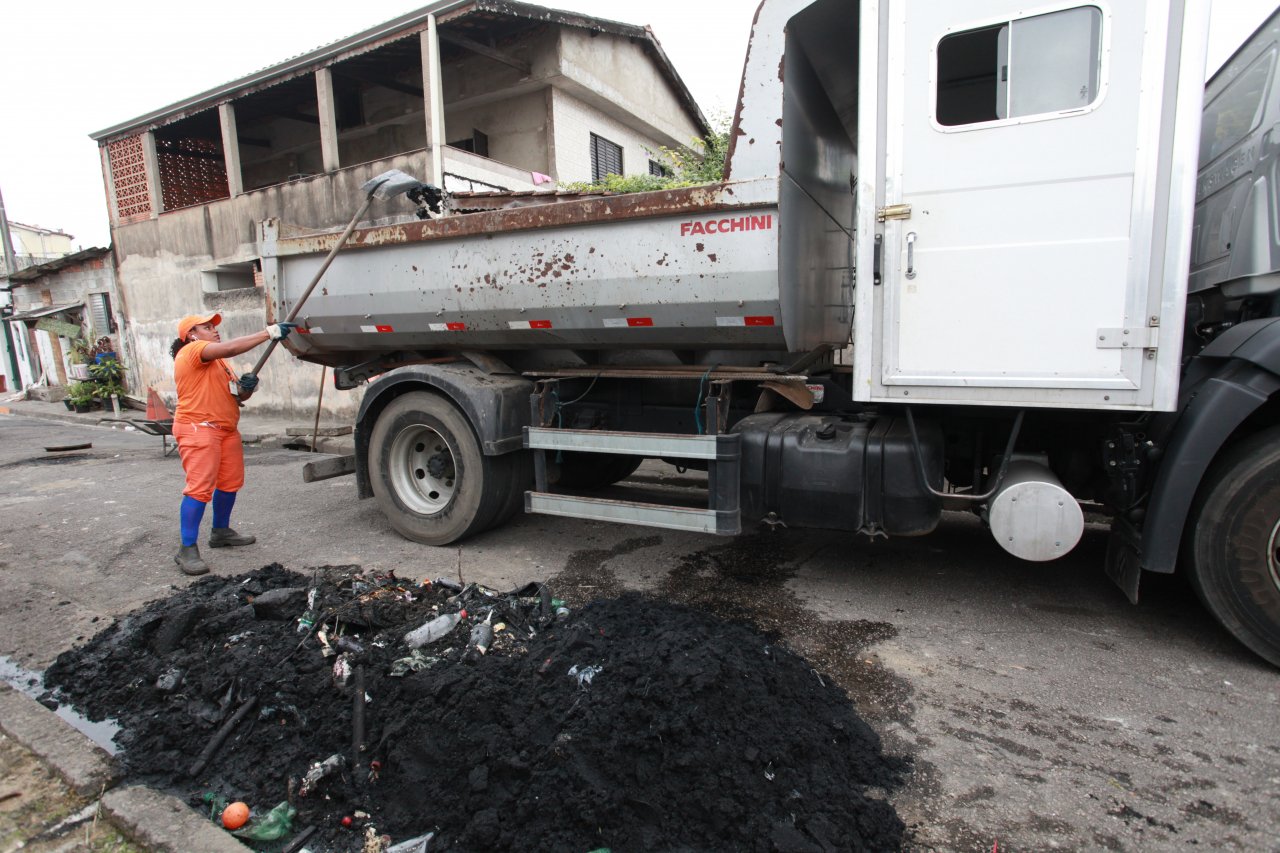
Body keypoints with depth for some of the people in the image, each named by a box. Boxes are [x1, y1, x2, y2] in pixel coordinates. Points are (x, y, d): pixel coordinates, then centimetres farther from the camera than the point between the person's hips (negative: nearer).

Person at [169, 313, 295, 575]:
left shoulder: (217, 361, 22)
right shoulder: (191, 351, -8)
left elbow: (236, 395, 21)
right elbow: (229, 347, -26)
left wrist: (245, 387, -3)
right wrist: (269, 332, -27)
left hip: (226, 429, 10)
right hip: (199, 429, -10)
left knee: (230, 482, 13)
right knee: (199, 488, -14)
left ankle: (221, 532, 29)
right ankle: (187, 550, -12)